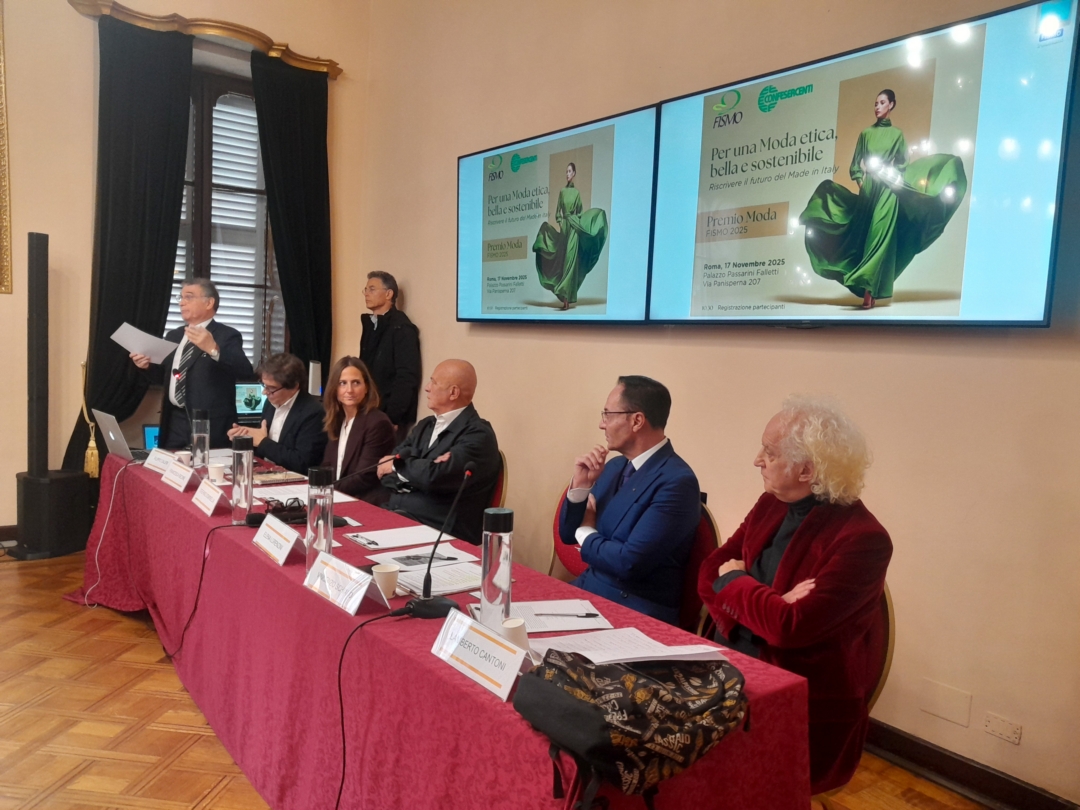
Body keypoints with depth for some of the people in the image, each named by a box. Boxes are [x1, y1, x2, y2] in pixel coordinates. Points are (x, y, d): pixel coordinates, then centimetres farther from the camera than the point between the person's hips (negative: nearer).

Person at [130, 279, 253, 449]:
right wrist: (148, 366, 2)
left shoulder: (227, 335, -7)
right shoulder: (173, 336, 15)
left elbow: (245, 370, -24)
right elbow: (164, 376, 23)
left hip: (210, 424, -6)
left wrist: (213, 349, -39)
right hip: (175, 422, 7)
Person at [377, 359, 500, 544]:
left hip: (439, 533, -7)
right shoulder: (425, 426, 13)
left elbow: (434, 477, -23)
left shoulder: (478, 435, -10)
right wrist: (421, 469, -15)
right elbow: (384, 471, 5)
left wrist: (397, 465, -3)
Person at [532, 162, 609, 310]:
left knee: (570, 261, -9)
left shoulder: (576, 193, 3)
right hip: (563, 227, 4)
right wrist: (559, 224, 0)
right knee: (562, 261, 1)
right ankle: (564, 299, 5)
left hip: (573, 228, -4)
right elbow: (558, 212, 12)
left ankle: (568, 298, -11)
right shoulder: (562, 192, 13)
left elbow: (580, 213, 7)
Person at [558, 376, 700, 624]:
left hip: (636, 611, -7)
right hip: (588, 589, 7)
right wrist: (580, 484, -6)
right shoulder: (615, 467, 7)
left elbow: (630, 562, -24)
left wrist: (587, 534, -5)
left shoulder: (676, 481, -18)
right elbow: (568, 534, 12)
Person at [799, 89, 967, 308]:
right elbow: (856, 163, 13)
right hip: (867, 188, 3)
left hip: (887, 190, -3)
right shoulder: (866, 133, 15)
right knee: (864, 235, -3)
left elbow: (903, 166, 9)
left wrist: (891, 176, -8)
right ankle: (867, 290, -3)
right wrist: (859, 180, -2)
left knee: (879, 237, -14)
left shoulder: (897, 134, 10)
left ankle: (871, 290, -20)